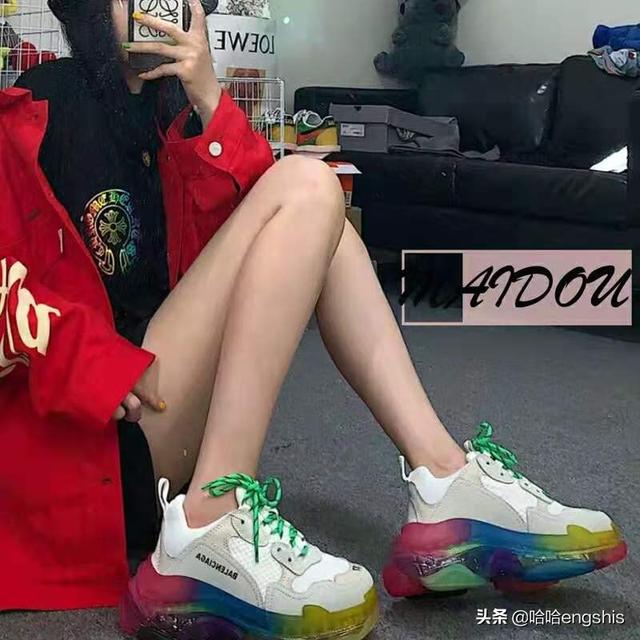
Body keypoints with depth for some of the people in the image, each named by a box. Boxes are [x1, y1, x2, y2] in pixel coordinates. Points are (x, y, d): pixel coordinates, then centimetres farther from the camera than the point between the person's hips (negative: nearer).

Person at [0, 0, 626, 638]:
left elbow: (235, 221, 3)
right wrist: (89, 360, -23)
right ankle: (206, 527, -27)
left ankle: (444, 479, -11)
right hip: (96, 435, -8)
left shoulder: (165, 104, 16)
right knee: (305, 188, -16)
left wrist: (208, 102, -8)